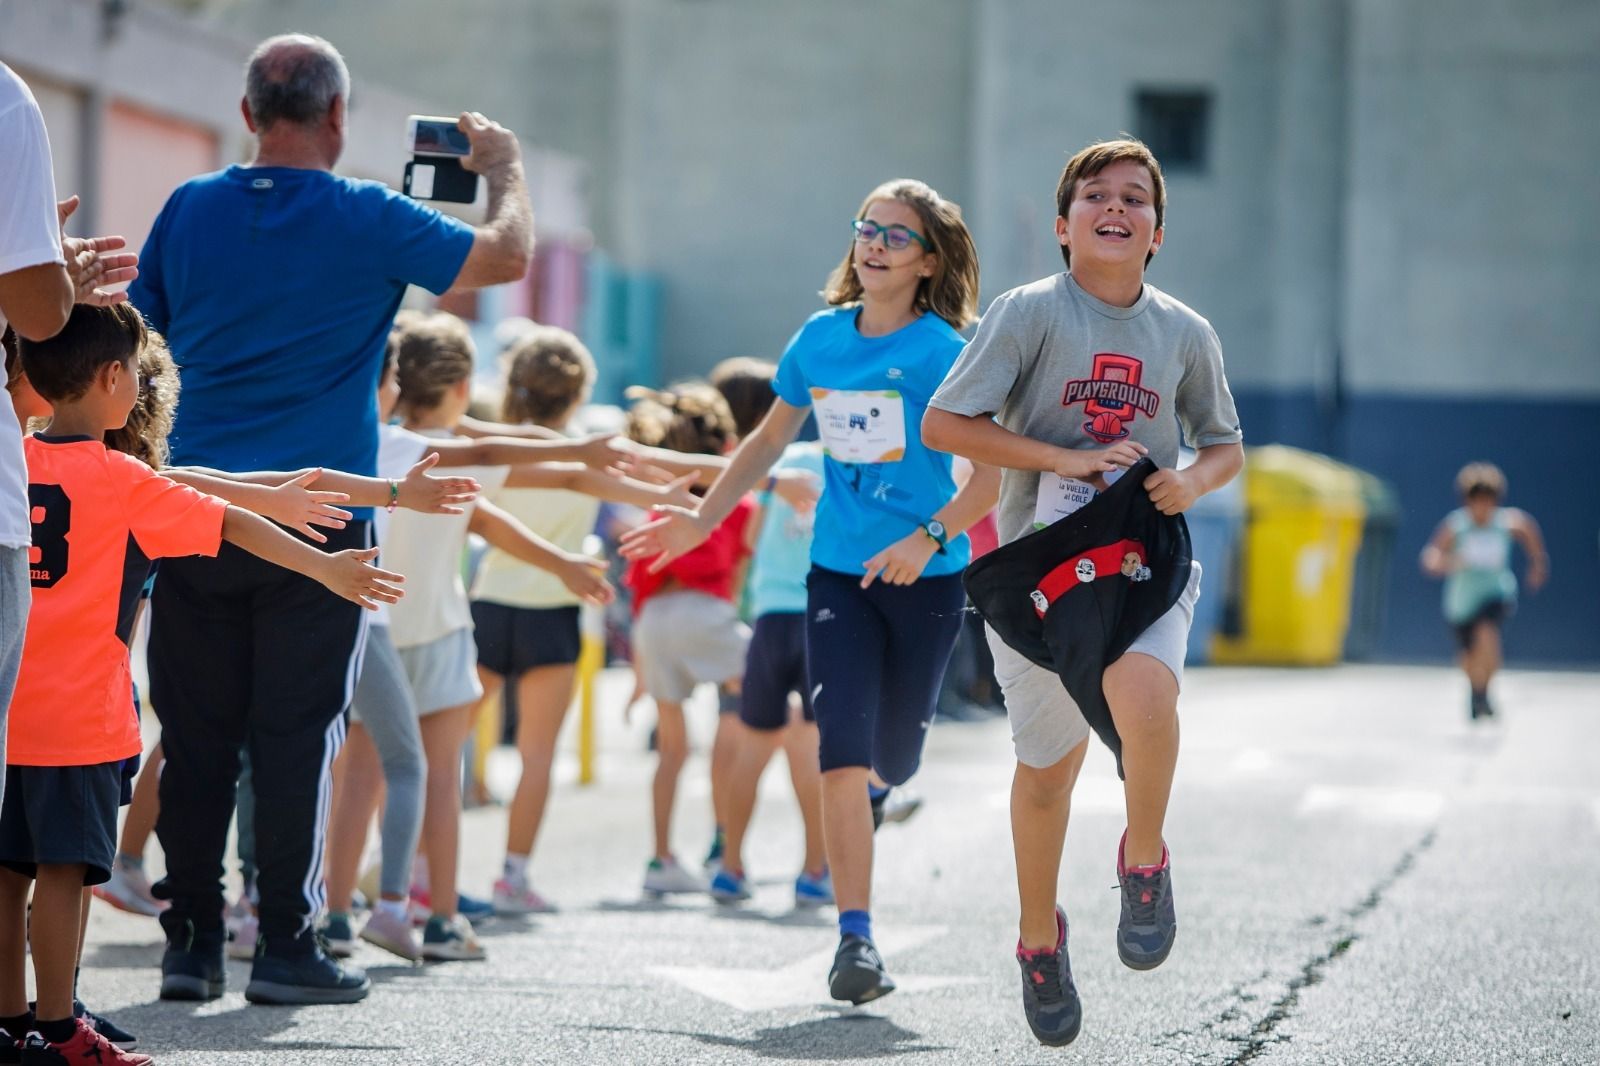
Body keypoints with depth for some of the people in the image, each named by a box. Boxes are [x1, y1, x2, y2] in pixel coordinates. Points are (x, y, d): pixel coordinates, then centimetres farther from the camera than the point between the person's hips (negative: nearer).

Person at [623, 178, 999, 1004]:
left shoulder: (941, 351, -9)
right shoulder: (821, 339, 4)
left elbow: (997, 468, -14)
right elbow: (770, 440, 20)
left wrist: (929, 538, -25)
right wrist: (700, 521, 19)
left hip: (925, 579, -2)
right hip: (838, 573, 2)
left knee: (890, 758, 9)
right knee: (842, 749, -12)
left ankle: (869, 793, 49)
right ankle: (855, 938, -10)